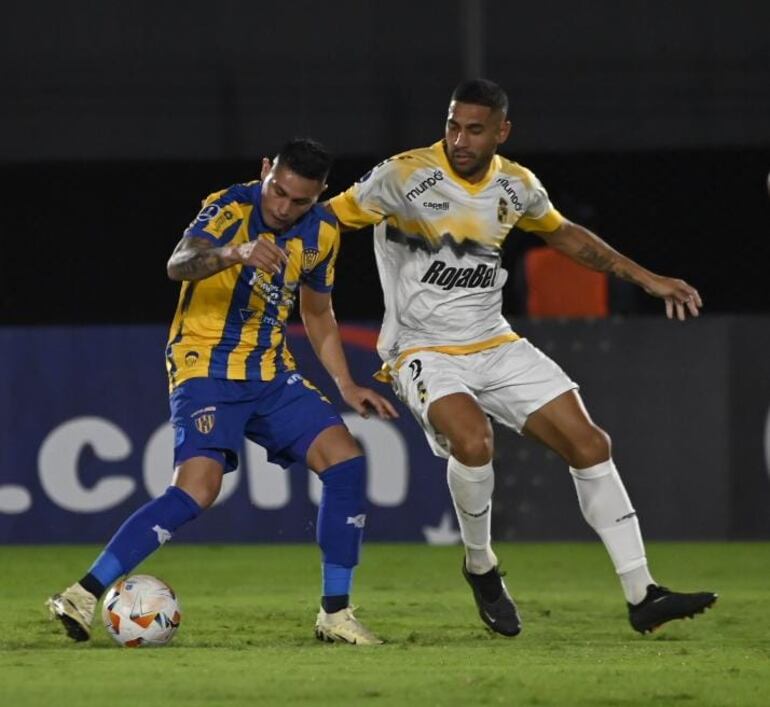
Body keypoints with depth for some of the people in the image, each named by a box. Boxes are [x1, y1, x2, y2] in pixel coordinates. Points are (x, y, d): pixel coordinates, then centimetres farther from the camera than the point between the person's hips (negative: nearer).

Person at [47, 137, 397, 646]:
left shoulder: (322, 233, 6)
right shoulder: (231, 207, -15)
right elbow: (178, 265, -34)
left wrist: (347, 387, 14)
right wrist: (235, 253, -53)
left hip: (271, 373, 6)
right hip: (206, 368, -6)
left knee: (346, 459, -10)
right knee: (198, 489, -25)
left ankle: (335, 613, 0)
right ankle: (84, 596, -21)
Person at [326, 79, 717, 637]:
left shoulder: (517, 186, 2)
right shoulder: (404, 177, -14)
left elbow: (564, 234, 21)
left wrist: (646, 278, 21)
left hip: (496, 345, 5)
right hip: (424, 351, -5)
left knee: (590, 444, -3)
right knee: (473, 440, -33)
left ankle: (642, 597, 4)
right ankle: (481, 568, -4)